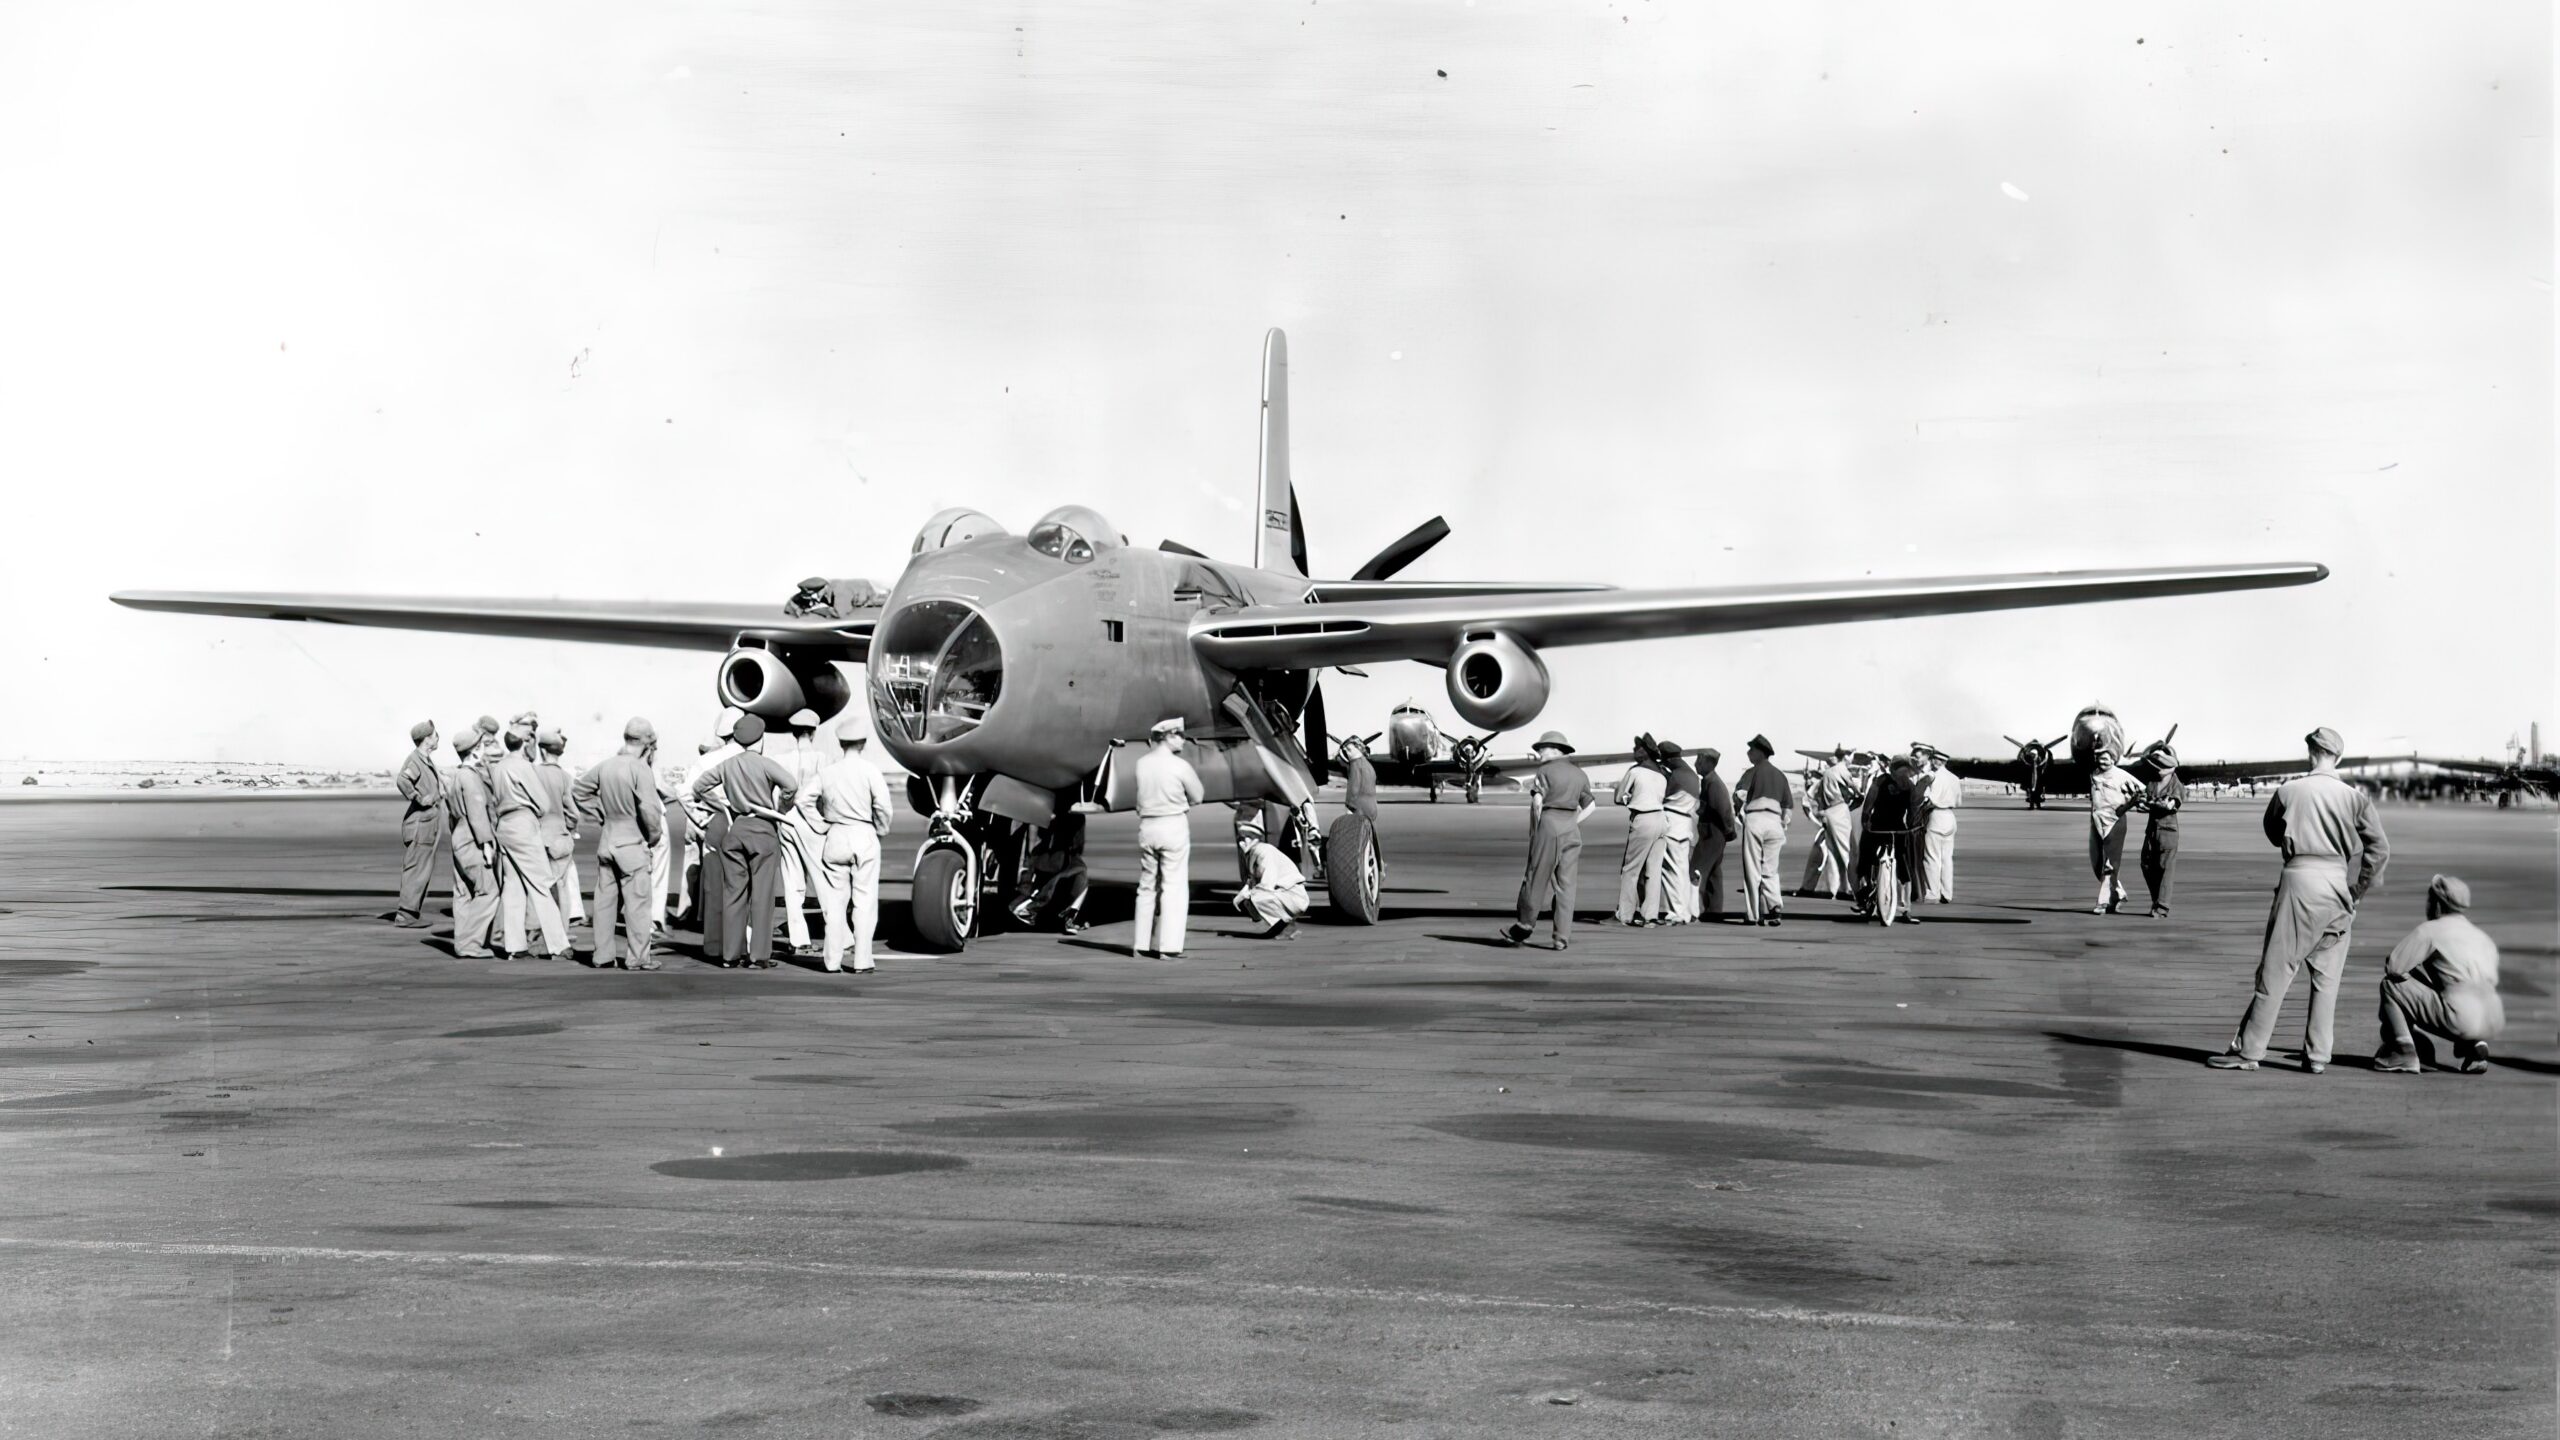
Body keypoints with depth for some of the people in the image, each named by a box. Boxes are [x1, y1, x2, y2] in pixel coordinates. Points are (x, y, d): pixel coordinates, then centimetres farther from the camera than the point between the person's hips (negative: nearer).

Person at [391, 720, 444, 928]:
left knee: (425, 870, 14)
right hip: (420, 823, -10)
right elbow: (402, 781, -34)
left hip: (430, 824, 10)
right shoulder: (415, 760, -15)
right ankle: (405, 915, -5)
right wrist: (420, 799, -26)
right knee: (417, 870, -8)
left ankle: (414, 913, 21)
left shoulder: (428, 761, 16)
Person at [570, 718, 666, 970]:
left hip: (606, 842, 6)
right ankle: (638, 957, 3)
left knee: (605, 899, 11)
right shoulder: (640, 769, -15)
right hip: (632, 843, -6)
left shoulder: (606, 766, 5)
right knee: (636, 901, 1)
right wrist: (654, 836, -4)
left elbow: (577, 790, 18)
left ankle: (602, 956, 16)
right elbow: (650, 809, -21)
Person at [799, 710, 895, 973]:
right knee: (864, 900, 2)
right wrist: (881, 830, 3)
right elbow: (883, 808, -14)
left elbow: (804, 800, -3)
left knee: (835, 900, 8)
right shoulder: (869, 771, -8)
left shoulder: (826, 772, 2)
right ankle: (862, 960, 0)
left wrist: (821, 827, 4)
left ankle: (833, 961, 9)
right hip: (864, 837, -3)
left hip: (834, 840, 3)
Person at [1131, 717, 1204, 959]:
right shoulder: (1180, 766, -11)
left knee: (1147, 886, 14)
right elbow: (1197, 797, -1)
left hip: (1147, 825, 5)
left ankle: (1141, 945, 17)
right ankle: (1169, 946, -6)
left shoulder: (1142, 763, 1)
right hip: (1173, 824, -5)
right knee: (1174, 887, -1)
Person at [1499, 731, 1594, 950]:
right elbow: (1590, 804, 17)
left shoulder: (1545, 771, -5)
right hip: (1572, 829, 5)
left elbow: (1537, 802, -15)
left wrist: (1534, 829, -6)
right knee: (1566, 885, 5)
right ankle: (1562, 937, 4)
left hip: (1549, 825, -5)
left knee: (1536, 879, 3)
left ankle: (1524, 927, 11)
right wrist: (1572, 822, 14)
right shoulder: (1579, 774, 14)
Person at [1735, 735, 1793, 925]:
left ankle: (1753, 914, -1)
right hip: (1775, 822, 5)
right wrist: (1783, 826, 23)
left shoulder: (1753, 772, 1)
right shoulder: (1780, 775, 17)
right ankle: (1774, 905, -9)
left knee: (1752, 869, 0)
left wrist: (1739, 807, 5)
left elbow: (1739, 794, -14)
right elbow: (1789, 806, 17)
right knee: (1770, 870, 12)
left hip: (1755, 819, -5)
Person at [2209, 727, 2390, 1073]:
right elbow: (2380, 849, -1)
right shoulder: (2354, 797, 1)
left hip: (2299, 879, -2)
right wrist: (2358, 891, 4)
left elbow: (2273, 834, 13)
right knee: (2326, 976, 10)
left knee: (2276, 970, 1)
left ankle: (2249, 1050, 3)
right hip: (2339, 885, 2)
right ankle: (2317, 1055, 10)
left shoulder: (2288, 791, -2)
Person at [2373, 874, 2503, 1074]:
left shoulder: (2430, 929, 4)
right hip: (2495, 1024, 7)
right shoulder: (2483, 936, 23)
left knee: (2391, 984, 5)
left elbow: (2392, 966, -1)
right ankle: (2472, 1047, 13)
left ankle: (2403, 1055, 0)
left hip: (2462, 1020, -7)